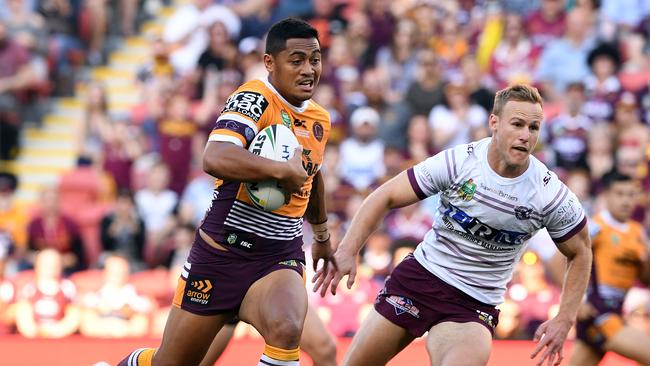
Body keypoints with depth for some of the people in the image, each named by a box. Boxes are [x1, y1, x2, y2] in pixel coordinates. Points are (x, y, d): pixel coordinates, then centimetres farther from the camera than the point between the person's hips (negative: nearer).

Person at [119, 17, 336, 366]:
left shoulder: (320, 120, 9)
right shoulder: (254, 99, -15)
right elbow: (214, 158, -35)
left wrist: (322, 236, 43)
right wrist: (284, 170, -30)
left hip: (279, 259, 4)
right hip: (220, 255, -4)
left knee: (286, 331, -32)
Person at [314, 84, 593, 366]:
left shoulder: (552, 195, -14)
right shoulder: (457, 161, -14)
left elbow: (580, 253, 2)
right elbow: (386, 196, -8)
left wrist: (564, 321, -7)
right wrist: (348, 250, -20)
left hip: (474, 306, -1)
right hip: (420, 275, 2)